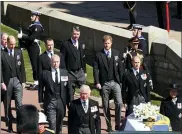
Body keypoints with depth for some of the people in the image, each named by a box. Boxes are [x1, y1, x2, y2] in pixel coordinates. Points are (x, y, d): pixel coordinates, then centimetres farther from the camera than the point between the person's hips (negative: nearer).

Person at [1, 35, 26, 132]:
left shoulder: (19, 52, 6)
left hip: (17, 81, 1)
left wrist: (23, 80, 4)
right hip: (7, 81, -1)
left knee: (19, 103, -7)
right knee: (7, 105, 8)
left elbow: (22, 67, 8)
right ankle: (9, 125, 17)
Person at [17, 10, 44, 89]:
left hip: (34, 47, -10)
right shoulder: (33, 25, 13)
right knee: (34, 64, 14)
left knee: (35, 65, -5)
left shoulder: (37, 26, -16)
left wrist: (22, 37, -19)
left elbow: (32, 38, -22)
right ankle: (36, 82, 21)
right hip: (31, 46, 10)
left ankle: (36, 83, 0)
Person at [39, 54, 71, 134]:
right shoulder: (45, 73, -3)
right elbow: (40, 88, 1)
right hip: (50, 102, -3)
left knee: (59, 123, 16)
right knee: (52, 123, -6)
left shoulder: (65, 73, 3)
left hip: (61, 102, 3)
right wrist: (41, 101, -1)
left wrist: (69, 101, 2)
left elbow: (68, 88, 4)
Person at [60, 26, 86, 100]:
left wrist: (84, 71, 13)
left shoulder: (81, 45, 9)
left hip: (80, 72, 4)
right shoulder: (65, 45, -7)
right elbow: (62, 60, -9)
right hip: (70, 74, -4)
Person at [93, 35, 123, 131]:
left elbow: (120, 68, 7)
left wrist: (121, 81, 3)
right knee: (106, 106, 6)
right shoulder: (98, 55, 0)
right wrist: (97, 82, -10)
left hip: (115, 82, 1)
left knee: (119, 103, -10)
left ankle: (118, 124, 2)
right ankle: (109, 126, 16)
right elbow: (95, 69, -2)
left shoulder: (117, 53, 6)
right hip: (104, 84, -1)